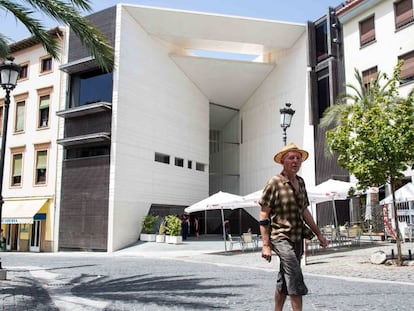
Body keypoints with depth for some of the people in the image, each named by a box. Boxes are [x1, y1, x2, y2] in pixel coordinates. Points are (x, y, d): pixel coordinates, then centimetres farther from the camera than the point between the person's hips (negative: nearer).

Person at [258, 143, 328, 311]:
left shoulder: (300, 182, 10)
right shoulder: (274, 182, -10)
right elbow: (263, 216, -11)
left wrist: (318, 234, 18)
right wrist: (266, 245, -15)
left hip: (297, 238, 7)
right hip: (281, 238, -7)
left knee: (284, 280, 15)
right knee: (295, 278, -16)